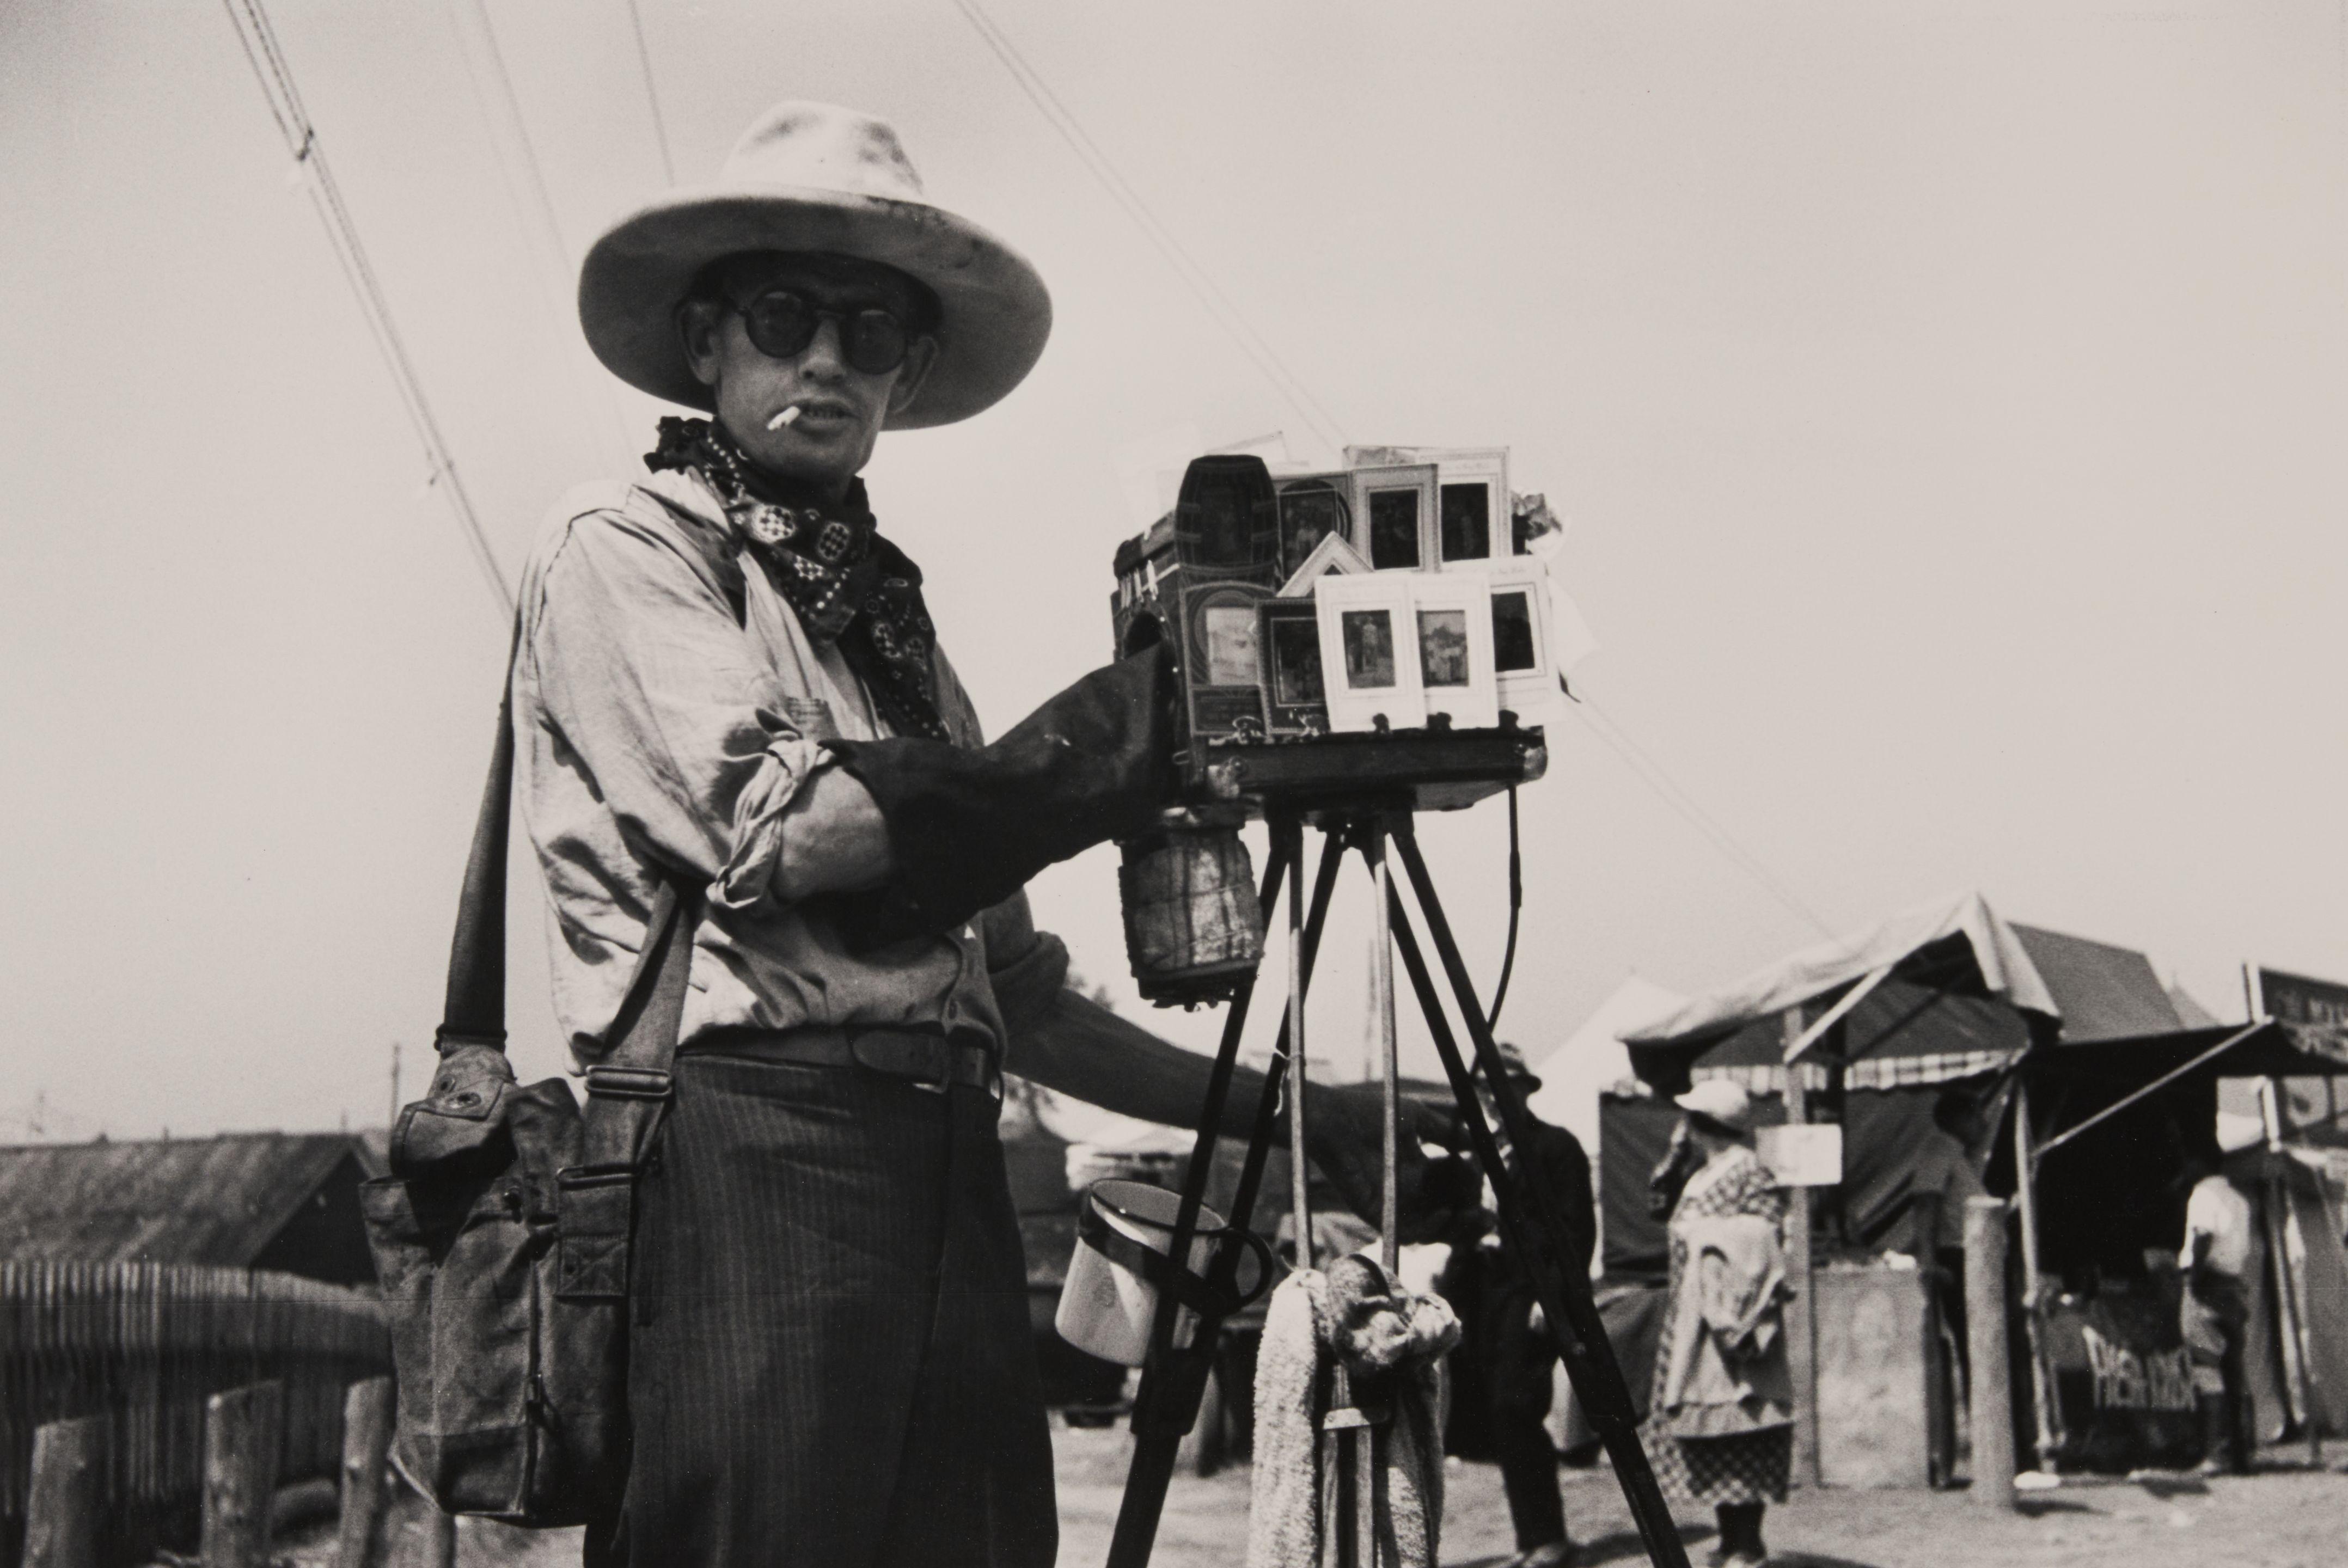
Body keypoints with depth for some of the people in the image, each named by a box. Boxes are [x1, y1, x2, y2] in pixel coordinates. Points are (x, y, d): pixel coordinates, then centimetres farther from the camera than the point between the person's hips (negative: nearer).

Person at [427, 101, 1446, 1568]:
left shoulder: (890, 610, 25)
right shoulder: (625, 542, 6)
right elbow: (787, 837, -10)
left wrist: (1265, 1104, 15)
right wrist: (1133, 731, -9)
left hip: (951, 1176, 6)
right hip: (748, 1154, -6)